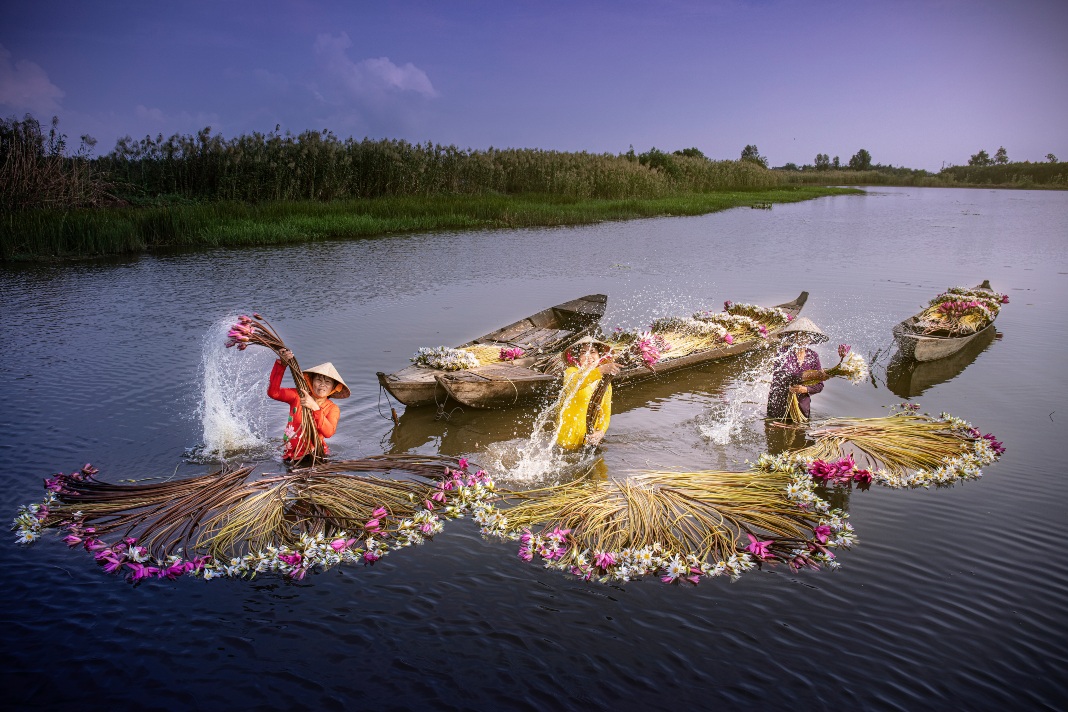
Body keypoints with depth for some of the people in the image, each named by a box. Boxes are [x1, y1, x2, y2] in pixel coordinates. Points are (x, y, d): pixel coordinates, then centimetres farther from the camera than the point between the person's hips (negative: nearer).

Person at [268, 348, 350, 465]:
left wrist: (315, 408, -33)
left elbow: (329, 433, -20)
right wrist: (281, 363, -22)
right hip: (292, 457, 0)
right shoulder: (298, 396, 2)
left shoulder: (333, 409, 0)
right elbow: (273, 392, -15)